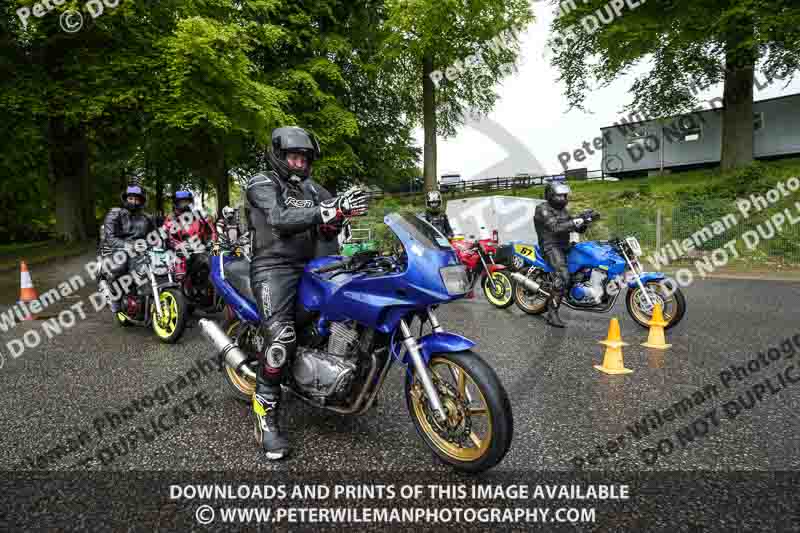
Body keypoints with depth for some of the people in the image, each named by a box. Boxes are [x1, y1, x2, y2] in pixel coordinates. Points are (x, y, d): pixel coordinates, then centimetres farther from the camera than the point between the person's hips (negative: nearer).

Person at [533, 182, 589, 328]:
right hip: (551, 246, -9)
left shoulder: (562, 210, 18)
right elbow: (555, 228, -23)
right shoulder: (543, 209, -8)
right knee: (563, 276, -26)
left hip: (564, 246, 9)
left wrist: (582, 224, -5)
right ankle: (552, 313, -25)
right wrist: (573, 223, -30)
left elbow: (577, 229, 17)